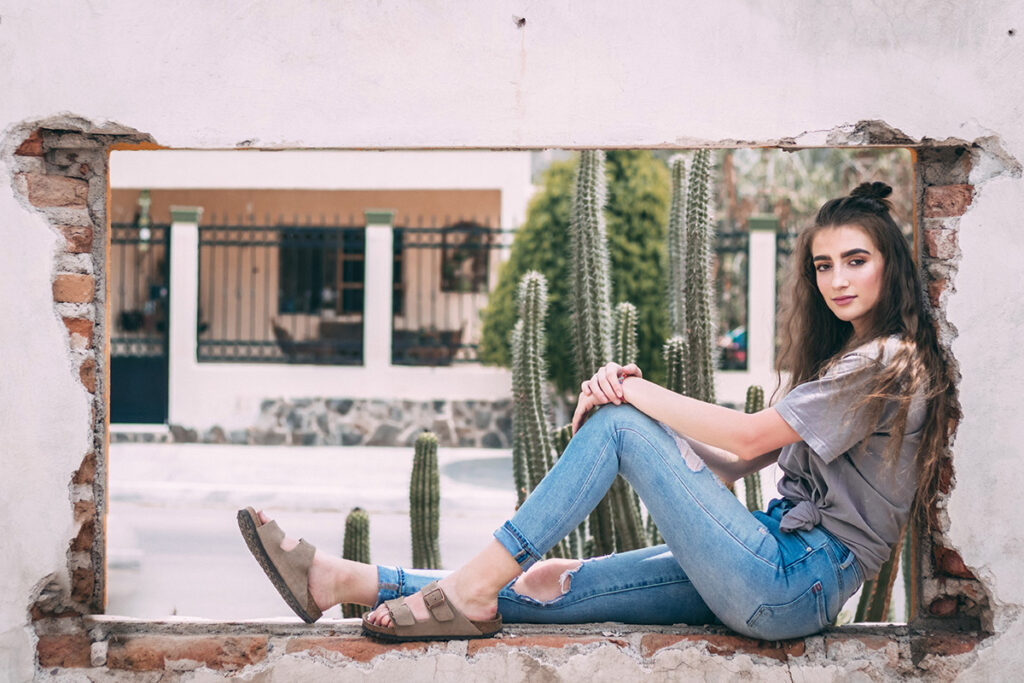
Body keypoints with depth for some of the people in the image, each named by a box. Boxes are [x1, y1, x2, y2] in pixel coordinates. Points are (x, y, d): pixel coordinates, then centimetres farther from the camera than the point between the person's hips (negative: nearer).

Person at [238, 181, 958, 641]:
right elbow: (736, 463, 14)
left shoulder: (892, 362, -5)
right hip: (778, 568, 8)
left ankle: (473, 589, -14)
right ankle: (340, 581, -5)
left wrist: (634, 393, -3)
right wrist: (632, 393, 0)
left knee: (618, 424, -14)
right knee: (540, 588, -1)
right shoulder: (847, 360, 24)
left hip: (794, 584, -8)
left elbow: (749, 437, -12)